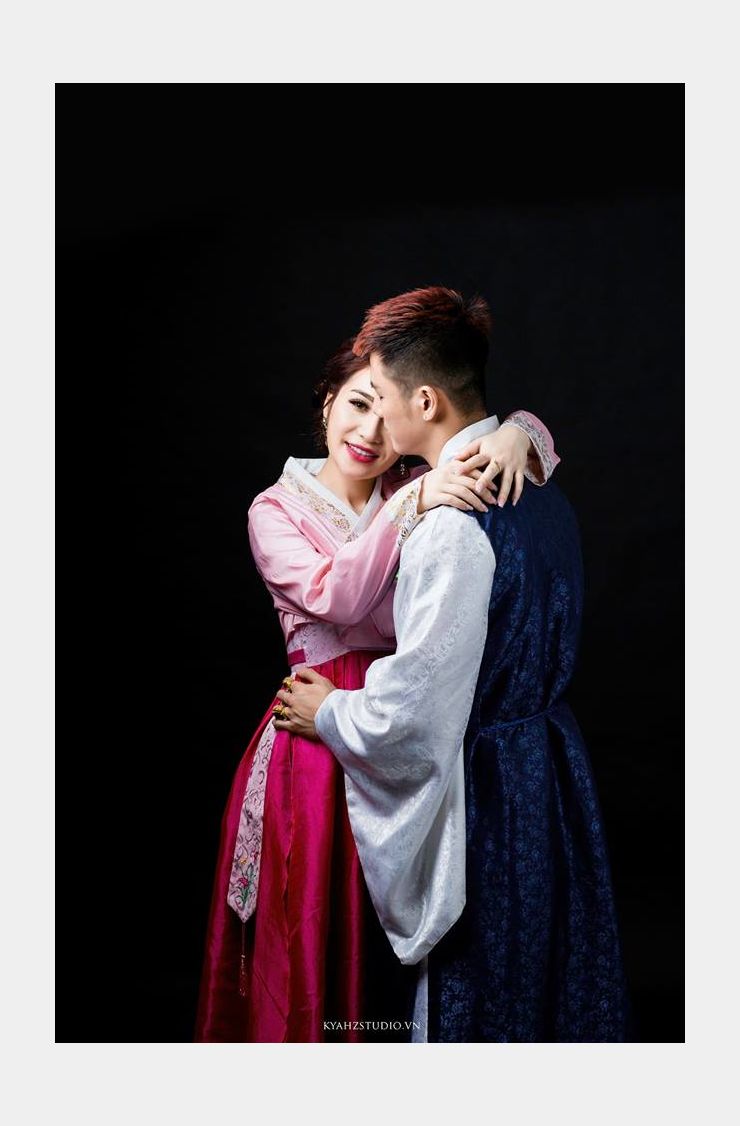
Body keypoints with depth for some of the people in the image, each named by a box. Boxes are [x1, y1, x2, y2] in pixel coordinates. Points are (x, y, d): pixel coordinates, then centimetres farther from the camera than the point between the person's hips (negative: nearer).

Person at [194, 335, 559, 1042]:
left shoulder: (414, 492, 7)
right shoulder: (276, 511, -2)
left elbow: (533, 436, 2)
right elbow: (335, 597, -20)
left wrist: (516, 434, -22)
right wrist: (412, 504, -30)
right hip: (320, 738, -3)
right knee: (317, 928, 6)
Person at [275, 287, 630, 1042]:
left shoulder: (455, 522, -25)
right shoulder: (540, 492, 4)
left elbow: (412, 712, -23)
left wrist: (329, 712, -5)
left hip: (482, 795, -9)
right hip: (554, 769, 9)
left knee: (474, 1008, 10)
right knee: (552, 990, 23)